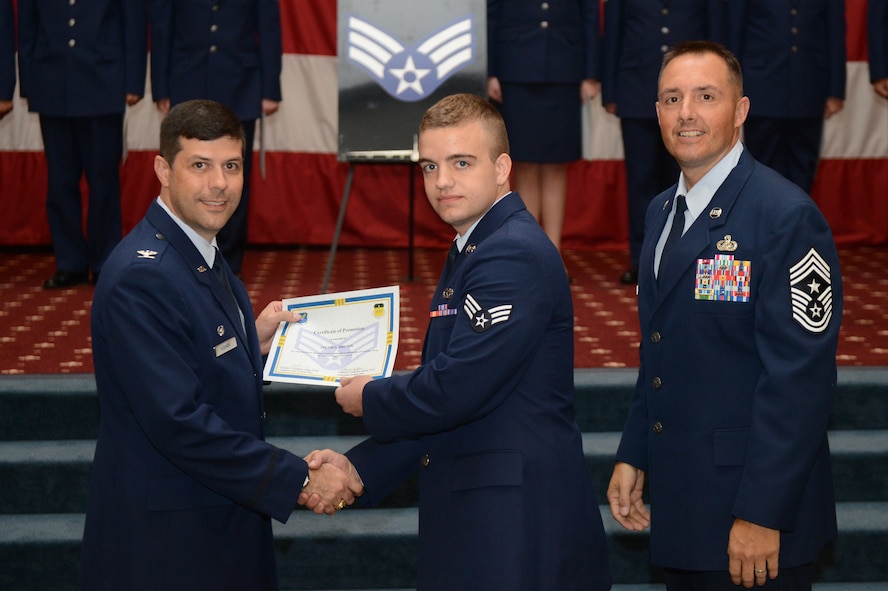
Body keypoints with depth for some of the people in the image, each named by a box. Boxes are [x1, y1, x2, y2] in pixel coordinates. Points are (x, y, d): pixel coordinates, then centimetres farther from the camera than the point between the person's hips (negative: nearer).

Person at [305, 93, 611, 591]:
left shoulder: (514, 255, -17)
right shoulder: (472, 251, 16)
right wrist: (358, 469, 5)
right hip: (471, 513, 9)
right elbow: (440, 392, 15)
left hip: (516, 525, -9)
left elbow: (455, 391, -24)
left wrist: (368, 399, -5)